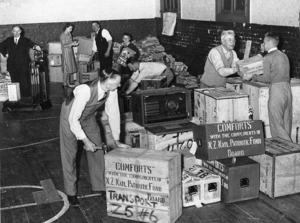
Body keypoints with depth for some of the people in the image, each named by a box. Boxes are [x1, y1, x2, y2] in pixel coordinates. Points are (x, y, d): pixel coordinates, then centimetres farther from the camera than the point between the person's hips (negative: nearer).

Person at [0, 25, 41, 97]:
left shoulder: (25, 40, 4)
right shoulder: (9, 40, 13)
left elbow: (31, 44, -15)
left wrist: (35, 46, -38)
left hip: (23, 66, -3)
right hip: (12, 66, 3)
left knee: (25, 84, -6)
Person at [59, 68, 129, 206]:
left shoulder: (111, 90, -24)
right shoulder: (85, 91, -41)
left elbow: (113, 113, -11)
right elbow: (73, 120, -34)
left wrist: (117, 140, -8)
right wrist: (86, 141, -29)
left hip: (89, 117, 5)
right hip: (70, 116, -5)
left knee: (97, 151, 5)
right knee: (70, 154, 1)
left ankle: (100, 187, 20)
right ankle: (71, 193, 15)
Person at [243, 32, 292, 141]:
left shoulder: (267, 58, -7)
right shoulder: (284, 56, 14)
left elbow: (266, 78, -9)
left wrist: (252, 77, 3)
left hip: (276, 89, -7)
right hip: (287, 88, 7)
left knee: (277, 124, 0)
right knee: (286, 123, 12)